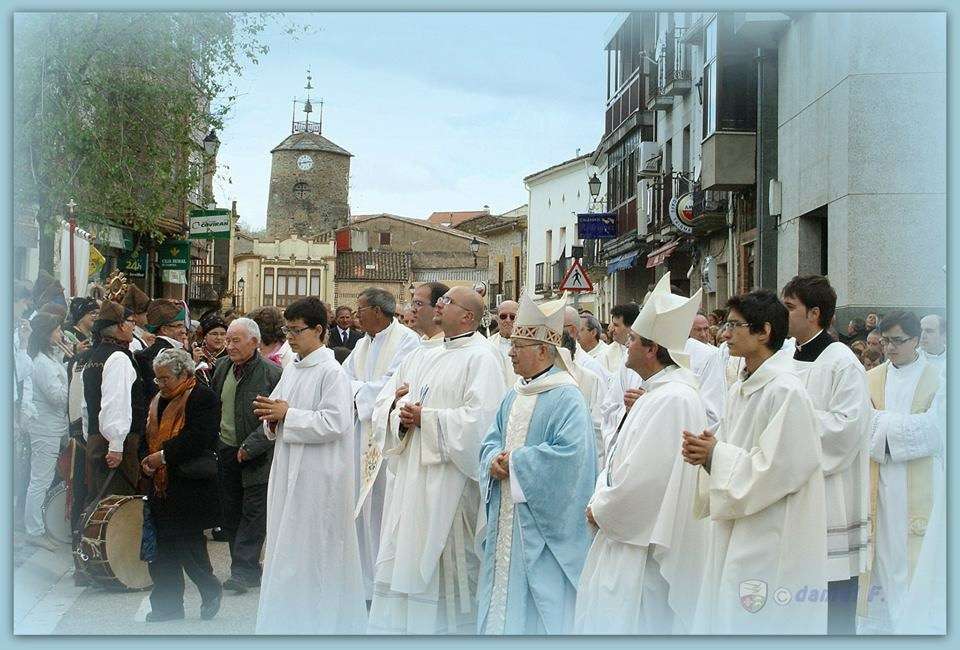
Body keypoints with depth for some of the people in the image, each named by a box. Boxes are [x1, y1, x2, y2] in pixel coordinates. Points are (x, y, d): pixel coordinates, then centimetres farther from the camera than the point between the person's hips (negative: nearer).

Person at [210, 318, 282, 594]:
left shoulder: (272, 374, -13)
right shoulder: (221, 367, 6)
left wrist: (250, 447, -18)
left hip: (256, 457, -6)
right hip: (225, 453, 7)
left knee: (252, 513, -2)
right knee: (230, 513, 11)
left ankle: (243, 570, 2)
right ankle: (247, 568, 20)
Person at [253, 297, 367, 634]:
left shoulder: (332, 372, -11)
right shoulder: (291, 370, 12)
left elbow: (334, 422, -21)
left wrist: (288, 414, -16)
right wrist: (272, 417, -2)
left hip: (318, 476, -8)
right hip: (288, 470, 8)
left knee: (313, 549, -2)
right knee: (285, 548, 12)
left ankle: (316, 620, 8)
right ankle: (287, 616, 22)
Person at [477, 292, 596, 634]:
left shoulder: (567, 398, -13)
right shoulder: (514, 396, 12)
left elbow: (570, 452, -24)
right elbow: (491, 440, 18)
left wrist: (515, 462, -17)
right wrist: (495, 462, -6)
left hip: (542, 521, -8)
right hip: (506, 516, 8)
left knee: (540, 594, -2)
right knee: (504, 587, 12)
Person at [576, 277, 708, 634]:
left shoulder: (673, 399, -20)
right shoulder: (656, 394, 14)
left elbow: (644, 477, -23)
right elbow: (619, 462, 18)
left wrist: (601, 511, -10)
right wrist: (601, 503, 4)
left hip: (644, 550, -10)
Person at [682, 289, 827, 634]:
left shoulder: (786, 391, -16)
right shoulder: (740, 388, 12)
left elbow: (781, 468, -21)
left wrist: (716, 455, -14)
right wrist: (703, 452, -3)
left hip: (772, 538, -9)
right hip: (734, 535, 9)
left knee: (758, 624, -3)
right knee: (725, 613, 13)